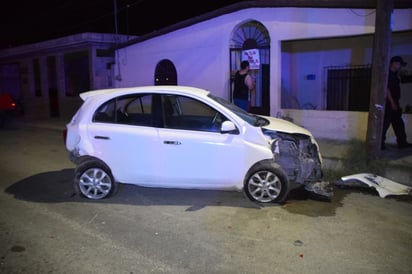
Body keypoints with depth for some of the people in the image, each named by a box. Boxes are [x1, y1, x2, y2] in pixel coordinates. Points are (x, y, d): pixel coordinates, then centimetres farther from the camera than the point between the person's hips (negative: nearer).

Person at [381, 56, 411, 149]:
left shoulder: (394, 75, 17)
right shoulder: (388, 74, -11)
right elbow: (387, 89, -18)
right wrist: (392, 103, -21)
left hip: (394, 104, 10)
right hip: (388, 104, -10)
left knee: (399, 124, 12)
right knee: (385, 123, -6)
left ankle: (402, 142, 19)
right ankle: (380, 143, 0)